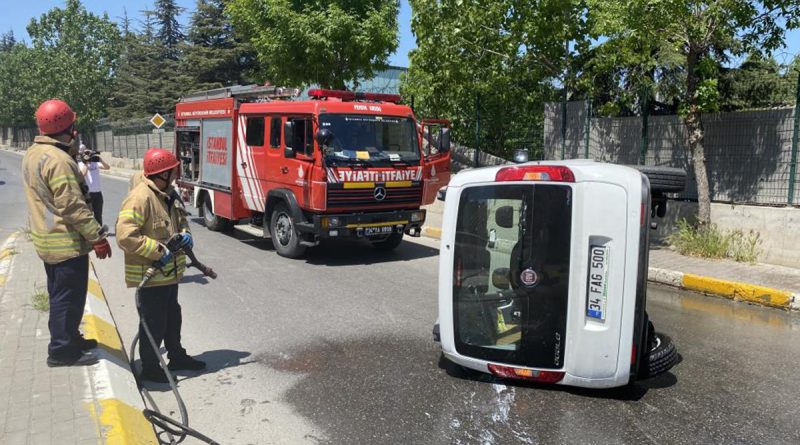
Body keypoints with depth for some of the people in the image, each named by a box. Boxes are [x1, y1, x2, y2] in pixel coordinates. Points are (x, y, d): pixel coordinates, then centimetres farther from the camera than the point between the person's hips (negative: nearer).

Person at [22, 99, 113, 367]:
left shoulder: (33, 154, 8)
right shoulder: (58, 160, -23)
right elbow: (73, 206, -25)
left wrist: (71, 149, 6)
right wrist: (97, 237, -19)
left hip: (45, 239, 10)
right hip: (67, 242, -10)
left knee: (60, 293, 20)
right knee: (69, 297, 0)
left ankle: (69, 338, 33)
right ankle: (62, 350, 9)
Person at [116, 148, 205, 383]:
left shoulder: (169, 195, 7)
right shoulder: (140, 197, -22)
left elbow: (181, 220, 23)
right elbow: (125, 236, -28)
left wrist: (185, 234, 1)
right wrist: (158, 251, -25)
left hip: (170, 272, 9)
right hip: (150, 275, -9)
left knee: (172, 317, 22)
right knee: (154, 323, 3)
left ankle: (177, 356, 38)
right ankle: (150, 368, 19)